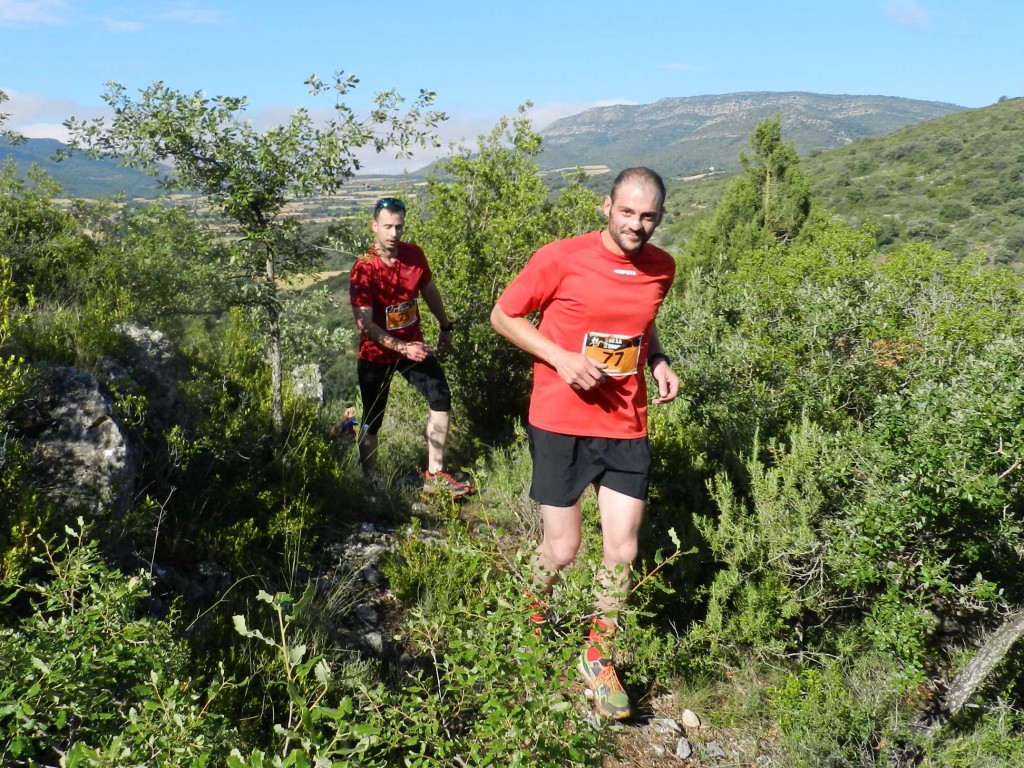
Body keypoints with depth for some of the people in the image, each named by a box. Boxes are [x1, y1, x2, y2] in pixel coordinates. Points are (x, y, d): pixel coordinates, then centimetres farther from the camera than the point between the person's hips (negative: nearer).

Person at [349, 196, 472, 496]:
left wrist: (445, 327, 21)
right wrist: (403, 348, -30)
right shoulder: (364, 269, -20)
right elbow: (365, 324, -23)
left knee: (441, 398, -4)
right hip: (377, 354, -4)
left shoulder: (414, 254, -6)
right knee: (372, 420, 5)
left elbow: (429, 291, 12)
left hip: (414, 345, 4)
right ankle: (369, 480, 21)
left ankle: (434, 475, 5)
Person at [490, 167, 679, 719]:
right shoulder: (561, 259, -12)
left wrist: (659, 362, 2)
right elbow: (504, 316, -3)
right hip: (560, 424, -4)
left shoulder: (661, 268, 3)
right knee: (561, 551, 4)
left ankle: (598, 658, 27)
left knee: (622, 552, 4)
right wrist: (560, 358, -17)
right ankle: (532, 618, 38)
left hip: (626, 427, 4)